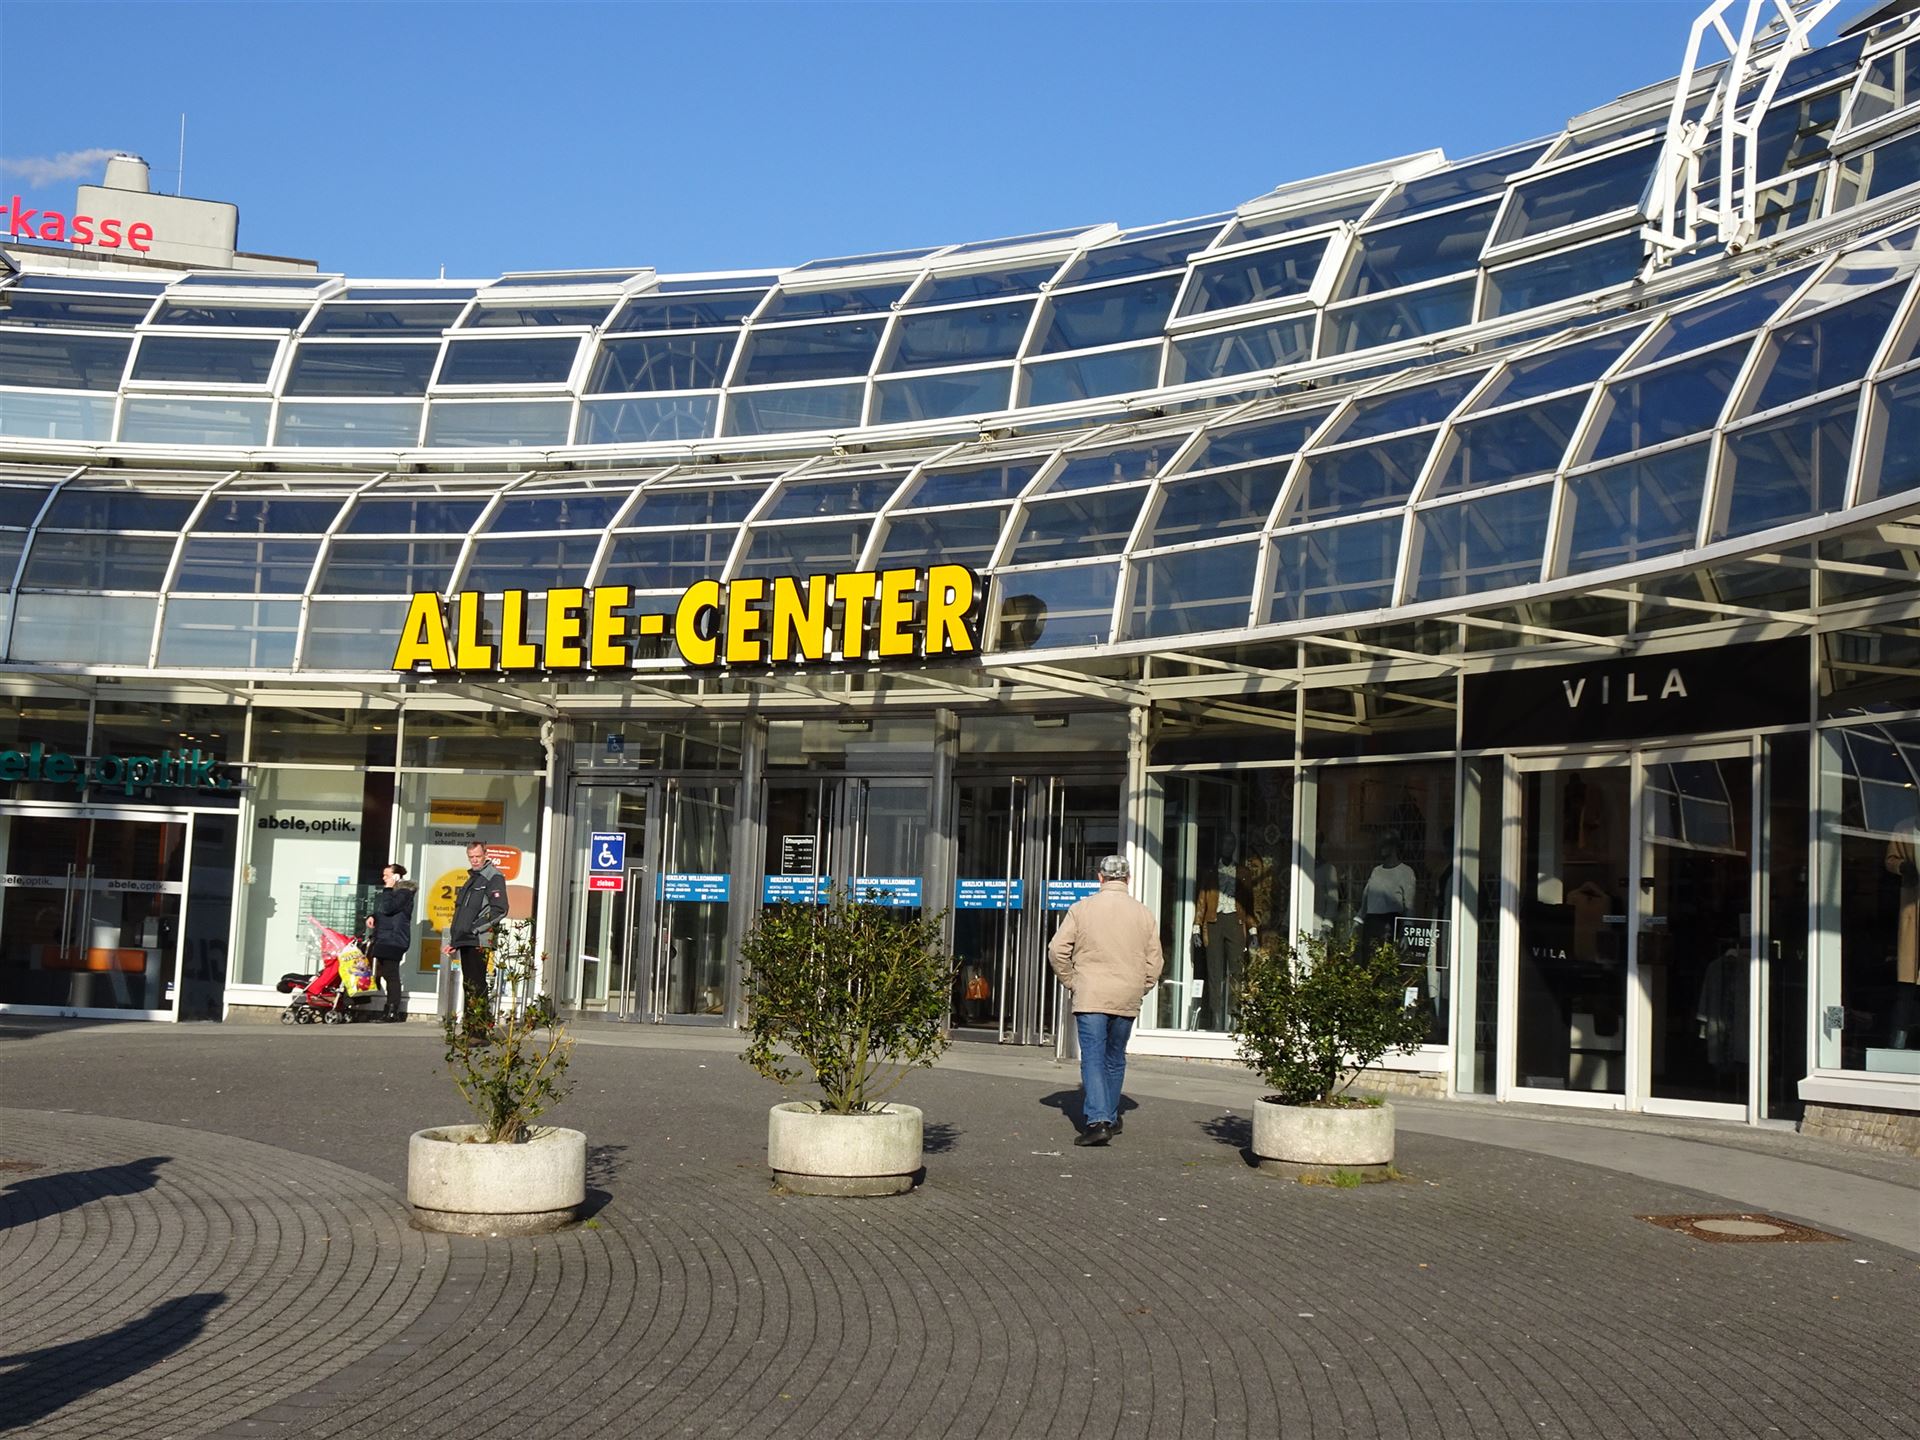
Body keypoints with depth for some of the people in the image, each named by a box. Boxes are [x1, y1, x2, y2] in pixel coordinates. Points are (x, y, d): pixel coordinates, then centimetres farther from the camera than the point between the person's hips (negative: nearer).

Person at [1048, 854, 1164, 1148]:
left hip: (1090, 997, -3)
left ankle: (1097, 1121, -19)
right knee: (1115, 1060, 17)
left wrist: (1071, 982, 9)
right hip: (1127, 1000, 3)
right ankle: (1111, 1118, 24)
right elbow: (1155, 961, 7)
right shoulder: (1143, 913, 5)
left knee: (1093, 1058, -5)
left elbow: (1057, 950, -3)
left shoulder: (1082, 908, -2)